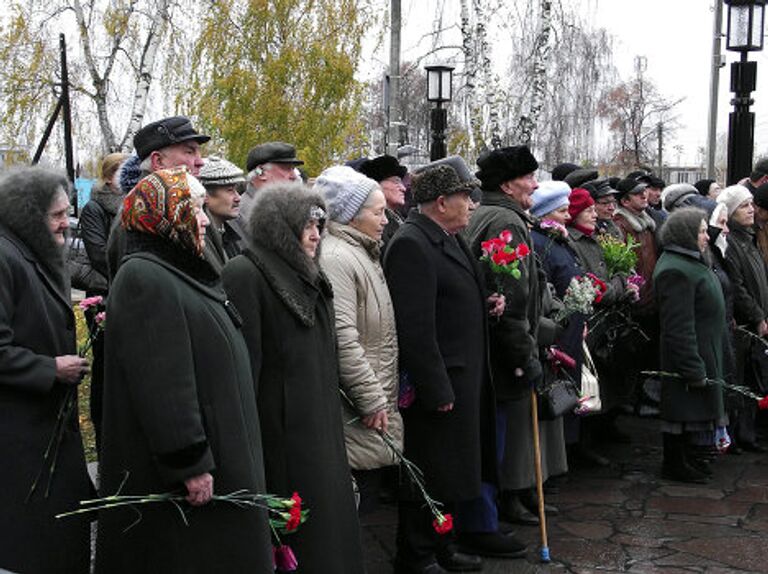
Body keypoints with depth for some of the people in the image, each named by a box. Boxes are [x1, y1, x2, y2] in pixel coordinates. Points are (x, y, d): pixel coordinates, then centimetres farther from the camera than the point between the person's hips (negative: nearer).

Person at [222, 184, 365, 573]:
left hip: (320, 423, 9)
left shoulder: (309, 277, 14)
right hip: (280, 427, -8)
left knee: (328, 518, 12)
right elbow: (242, 362, -18)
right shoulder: (245, 275, -13)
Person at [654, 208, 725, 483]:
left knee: (689, 409, 19)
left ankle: (685, 458, 31)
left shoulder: (690, 262, 14)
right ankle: (675, 465, 12)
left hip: (702, 353, 11)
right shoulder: (675, 271, -23)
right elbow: (679, 327, -26)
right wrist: (694, 369, -25)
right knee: (683, 408, 0)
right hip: (688, 355, -11)